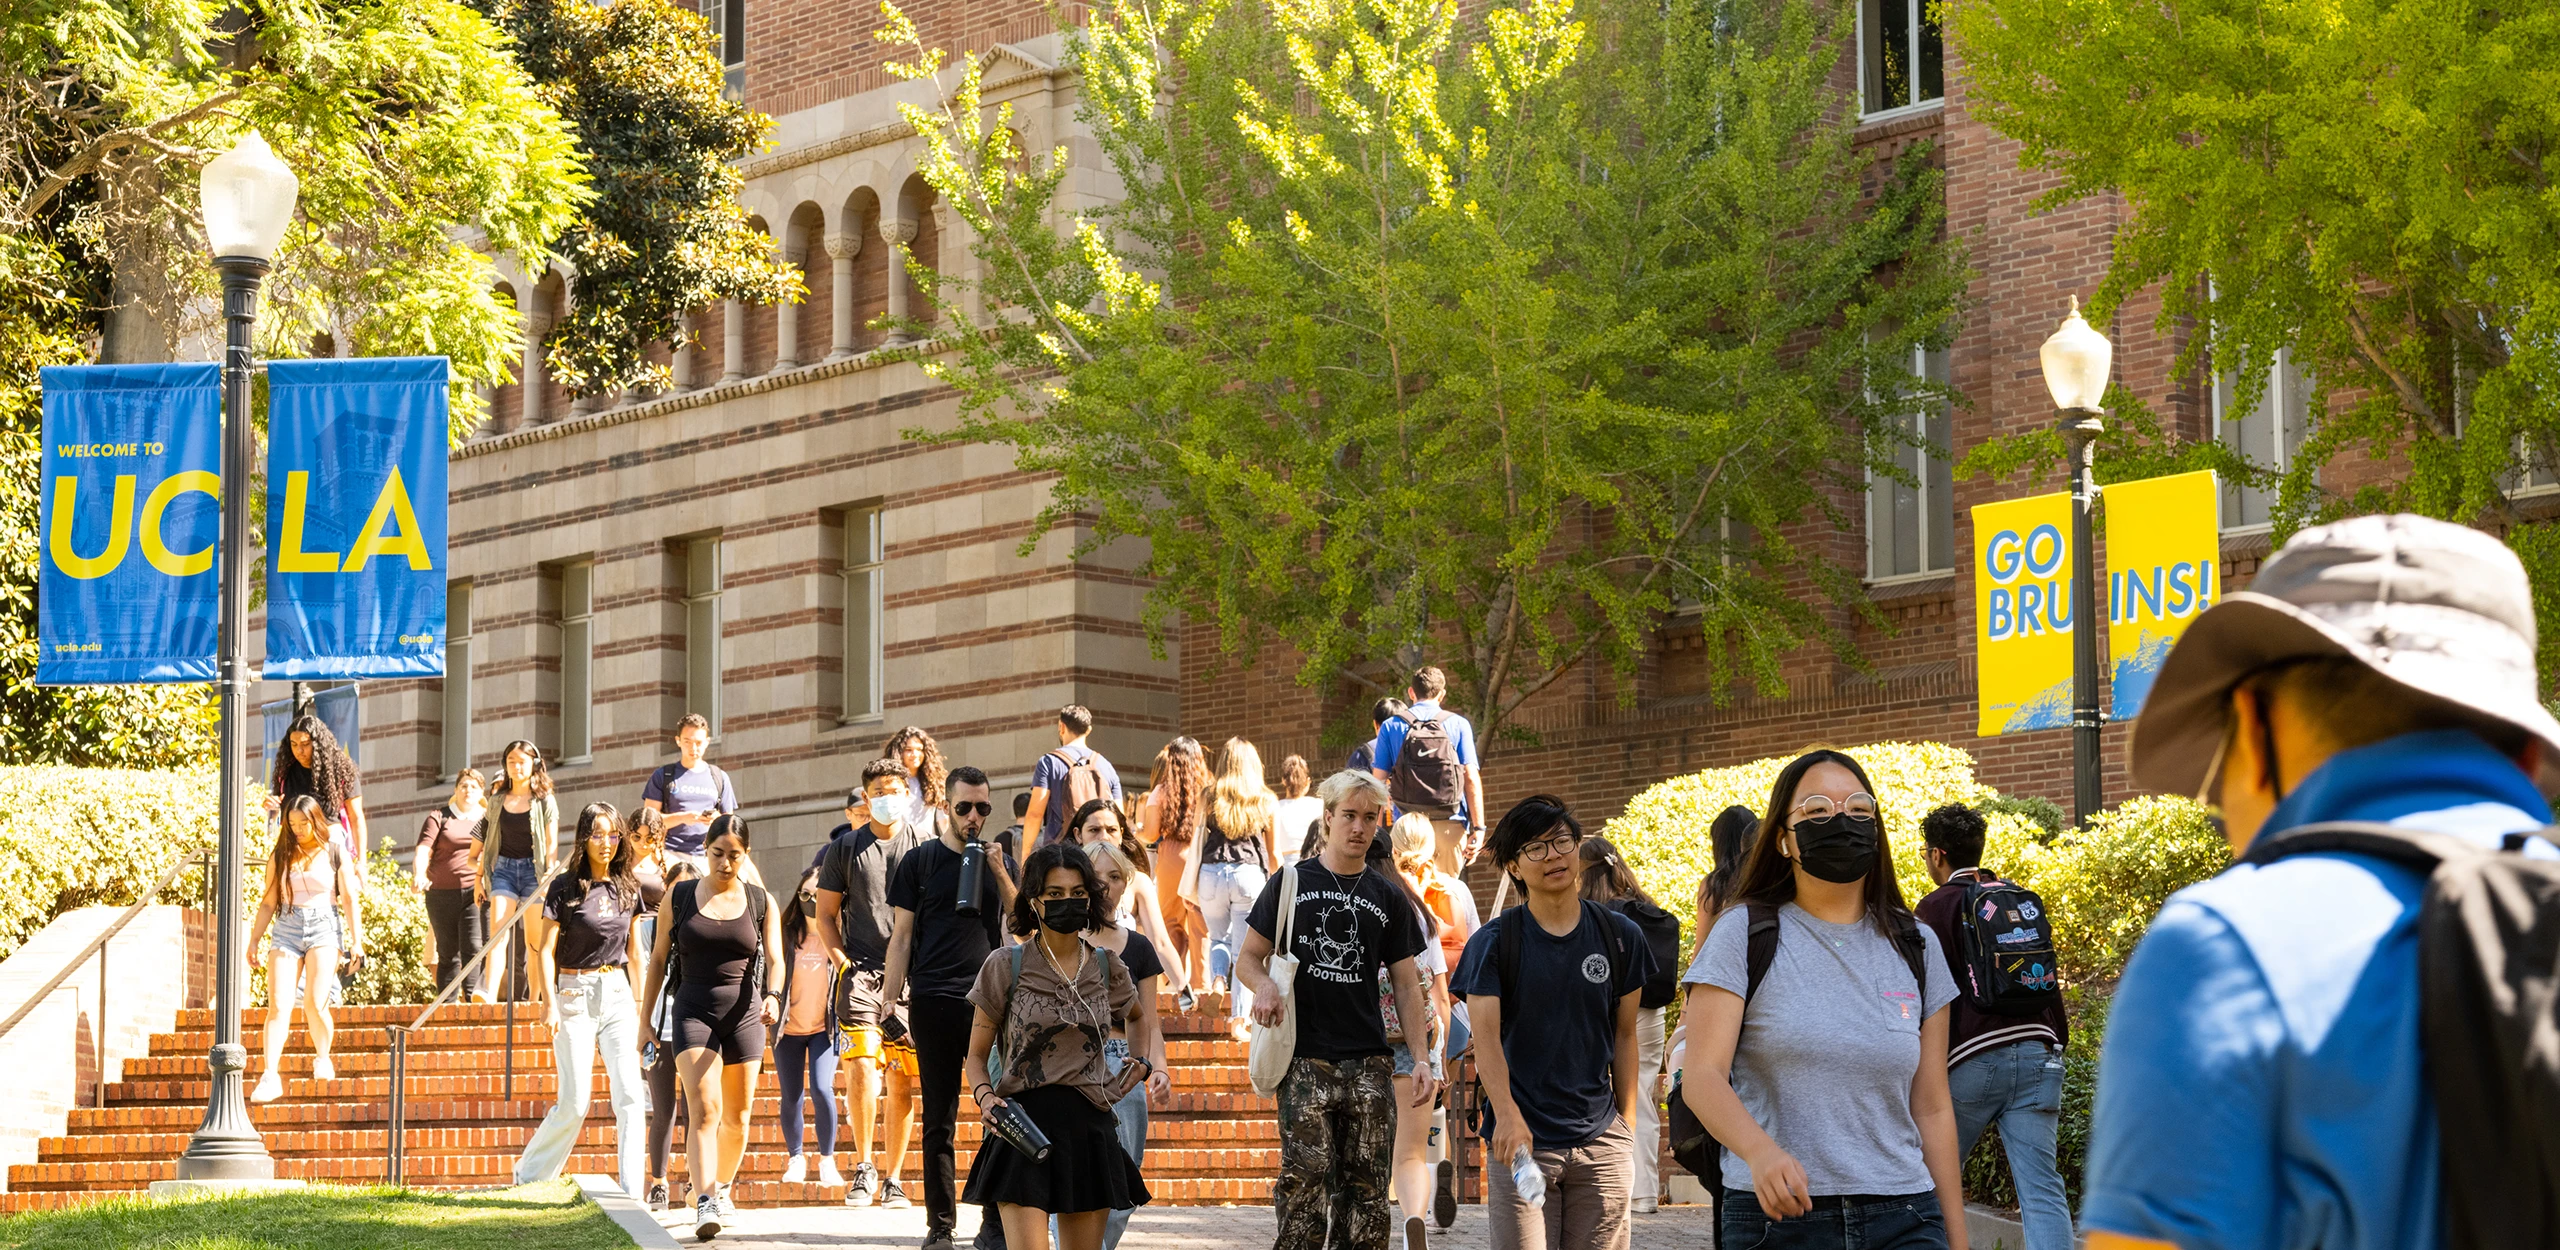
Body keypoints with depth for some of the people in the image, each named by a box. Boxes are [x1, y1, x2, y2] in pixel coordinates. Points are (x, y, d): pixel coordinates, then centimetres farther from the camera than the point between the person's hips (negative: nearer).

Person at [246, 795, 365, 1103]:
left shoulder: (336, 854, 7)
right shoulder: (280, 856, 12)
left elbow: (349, 900, 5)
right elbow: (268, 902, 15)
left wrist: (356, 939, -2)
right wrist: (254, 938, 9)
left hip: (323, 927, -2)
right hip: (287, 928, 2)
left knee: (315, 1004, -14)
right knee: (278, 1005, -10)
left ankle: (322, 1059, 11)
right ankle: (270, 1076, -15)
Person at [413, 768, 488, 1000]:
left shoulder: (487, 819, 16)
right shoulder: (439, 817, 9)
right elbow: (423, 850, -2)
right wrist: (419, 875, -21)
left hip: (475, 893, 0)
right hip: (442, 892, 0)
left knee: (474, 946, -17)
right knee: (447, 952, 2)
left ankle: (474, 993, -27)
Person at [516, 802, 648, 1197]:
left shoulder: (628, 888, 8)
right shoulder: (565, 887, -4)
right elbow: (545, 949, -4)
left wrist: (639, 1005, 13)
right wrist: (550, 1001, -14)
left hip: (618, 992, 4)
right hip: (575, 993, -4)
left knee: (630, 1095, -8)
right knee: (575, 1101, -4)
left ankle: (632, 1191, -7)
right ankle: (529, 1175, 16)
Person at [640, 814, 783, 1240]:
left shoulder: (760, 901, 6)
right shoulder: (679, 897, 4)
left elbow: (774, 957, 0)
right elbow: (658, 959, 10)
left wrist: (773, 995, -21)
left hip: (745, 1013, 2)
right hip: (694, 1010, -2)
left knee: (736, 1115, 10)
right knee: (704, 1109, -17)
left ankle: (722, 1190, 32)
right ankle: (705, 1204, -27)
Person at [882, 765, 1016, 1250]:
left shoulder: (999, 861, 13)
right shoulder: (920, 860, 6)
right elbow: (901, 938, 5)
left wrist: (999, 872, -6)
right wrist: (890, 1004, -2)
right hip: (934, 1004, -2)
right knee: (939, 1120, 2)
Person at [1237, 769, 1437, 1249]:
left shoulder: (1388, 898, 13)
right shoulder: (1291, 883, 7)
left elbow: (1406, 985, 13)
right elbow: (1249, 958, 8)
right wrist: (1264, 986, -15)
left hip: (1370, 1061, 3)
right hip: (1305, 1059, -3)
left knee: (1367, 1189, 0)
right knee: (1306, 1181, -13)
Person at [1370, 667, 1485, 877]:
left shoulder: (1391, 728, 5)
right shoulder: (1458, 725, 4)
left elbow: (1379, 782, 2)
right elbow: (1471, 779, -2)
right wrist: (1478, 828, -1)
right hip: (1450, 824, 0)